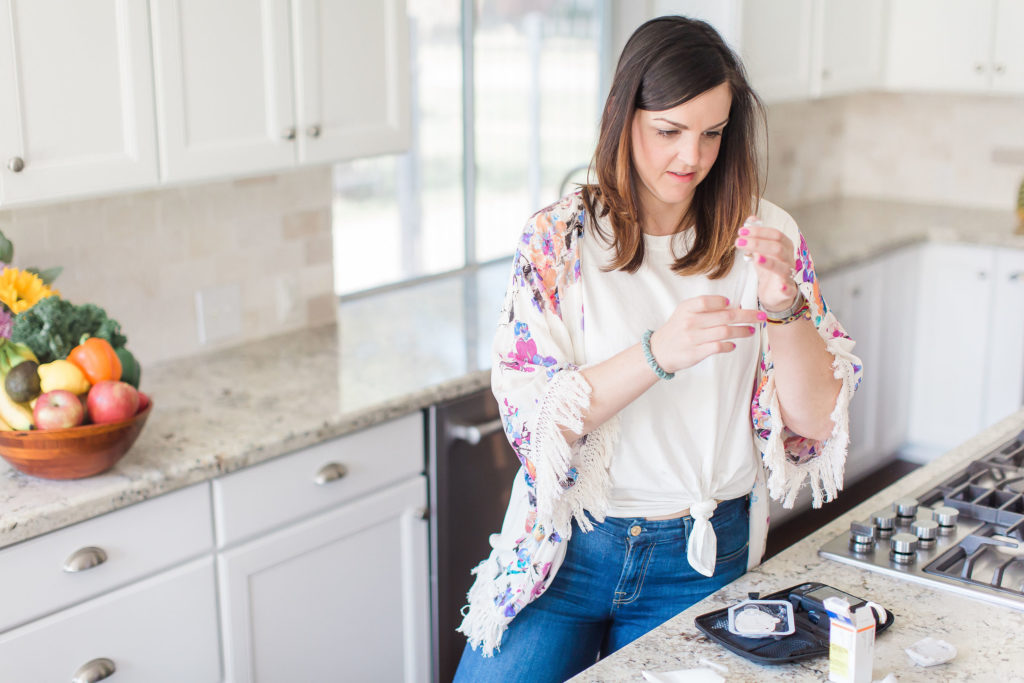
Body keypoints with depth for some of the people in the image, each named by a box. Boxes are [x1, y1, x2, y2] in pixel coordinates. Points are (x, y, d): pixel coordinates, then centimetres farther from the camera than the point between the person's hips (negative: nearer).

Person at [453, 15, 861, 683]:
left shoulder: (762, 235, -3)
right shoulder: (559, 238, -7)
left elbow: (816, 419, -6)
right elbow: (534, 414, -15)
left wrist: (784, 304, -23)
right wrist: (660, 353, -29)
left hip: (702, 562, 1)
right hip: (568, 546, 0)